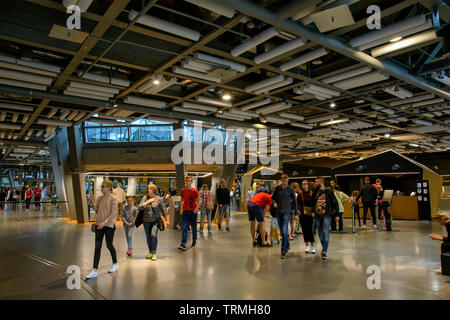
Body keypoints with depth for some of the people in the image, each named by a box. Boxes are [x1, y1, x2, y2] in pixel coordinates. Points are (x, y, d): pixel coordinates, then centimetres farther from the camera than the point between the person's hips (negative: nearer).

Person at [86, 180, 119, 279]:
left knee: (109, 245, 7)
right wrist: (92, 202, -2)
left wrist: (104, 221, -27)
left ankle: (115, 264, 31)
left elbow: (113, 213, -16)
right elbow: (97, 211, 13)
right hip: (99, 225, 6)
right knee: (97, 247, 3)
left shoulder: (113, 199, -10)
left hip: (109, 225, -6)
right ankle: (94, 271, 5)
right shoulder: (100, 198, 9)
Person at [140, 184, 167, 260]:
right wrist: (148, 201, -15)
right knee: (148, 237, 10)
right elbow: (140, 207, -9)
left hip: (155, 220, -3)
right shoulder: (145, 198, 3)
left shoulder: (159, 199, -3)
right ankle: (150, 252, 25)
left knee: (153, 235, -18)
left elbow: (163, 210, 2)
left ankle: (154, 253, -6)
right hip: (146, 221, 3)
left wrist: (166, 221, 3)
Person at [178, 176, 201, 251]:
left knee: (194, 227, 11)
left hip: (193, 211, -2)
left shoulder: (194, 191, -7)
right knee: (185, 228, -6)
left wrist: (196, 209, -13)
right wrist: (181, 209, 5)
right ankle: (183, 244, -11)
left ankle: (194, 241, 30)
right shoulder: (183, 191, 4)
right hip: (185, 211, 2)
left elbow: (199, 201, -5)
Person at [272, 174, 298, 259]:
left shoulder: (290, 189, -4)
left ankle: (283, 251, -8)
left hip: (287, 212, -3)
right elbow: (273, 197, 13)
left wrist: (296, 213, 3)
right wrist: (274, 202, -9)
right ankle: (287, 245, 33)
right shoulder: (277, 188, 2)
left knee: (284, 231, -12)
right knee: (282, 231, 12)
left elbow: (294, 201, 3)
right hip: (278, 211, 3)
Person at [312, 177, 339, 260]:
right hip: (317, 215, 5)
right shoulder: (315, 192, 9)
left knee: (325, 233, -9)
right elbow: (313, 203, 20)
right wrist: (313, 212, 12)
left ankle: (325, 251, -5)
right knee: (320, 233, 10)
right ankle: (324, 248, 27)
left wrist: (336, 214, -5)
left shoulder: (329, 191, -4)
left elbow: (335, 203, -2)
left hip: (326, 215, -5)